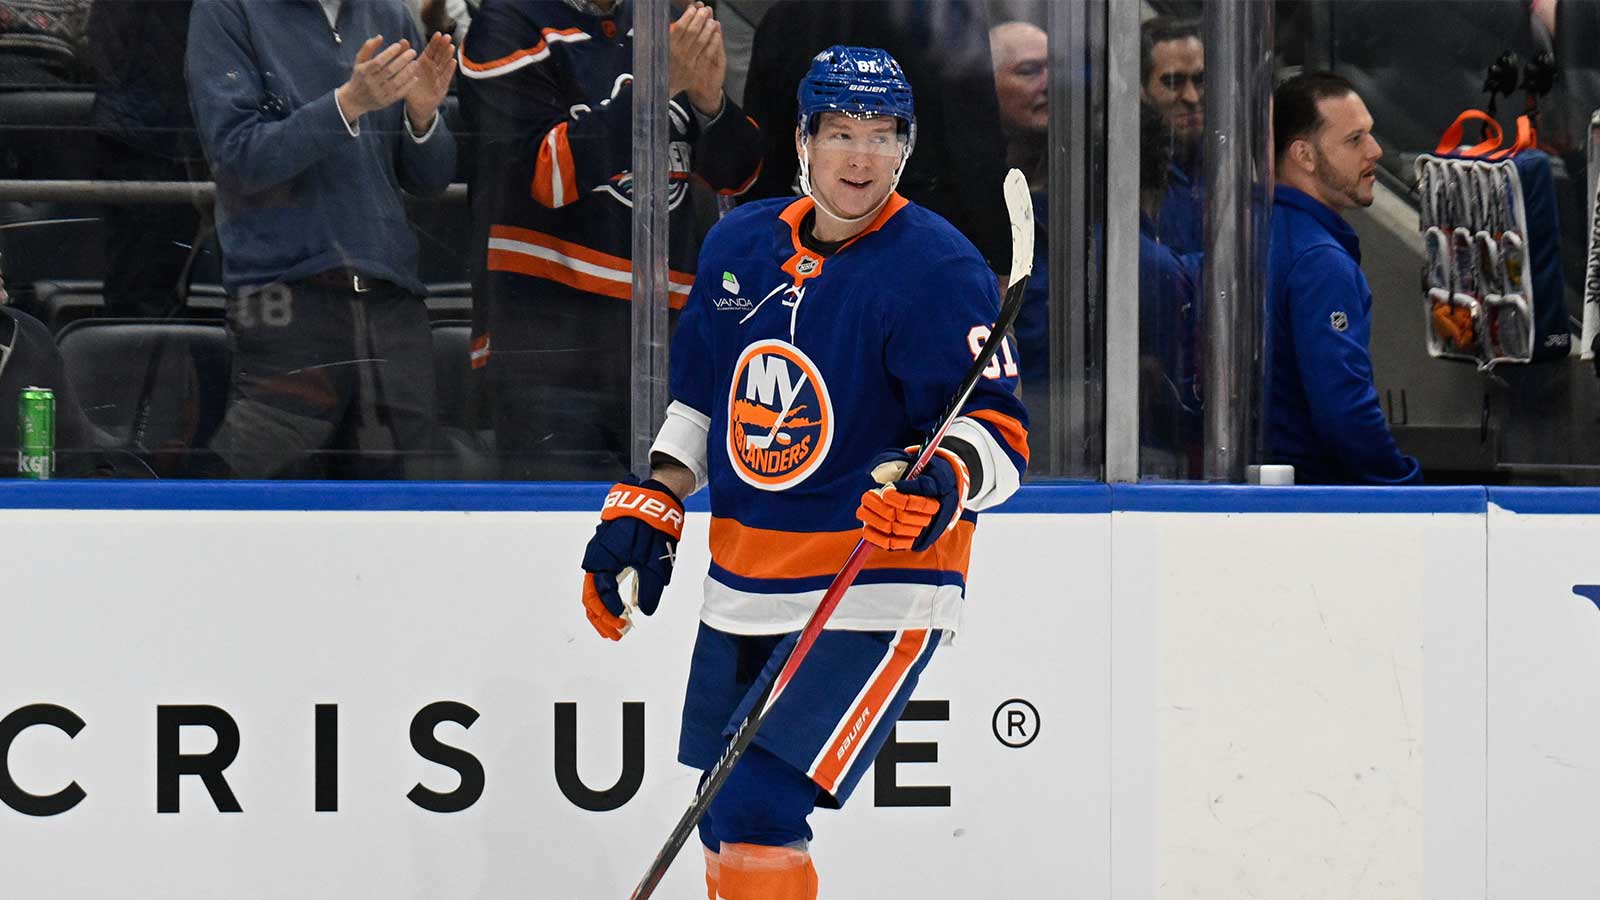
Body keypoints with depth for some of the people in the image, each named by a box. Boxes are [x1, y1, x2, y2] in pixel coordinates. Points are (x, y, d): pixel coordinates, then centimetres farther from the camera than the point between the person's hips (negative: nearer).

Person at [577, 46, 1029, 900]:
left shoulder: (935, 269, -14)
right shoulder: (739, 245, 6)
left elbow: (997, 433, -18)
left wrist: (943, 484, -37)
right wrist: (649, 507, 11)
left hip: (873, 596, -7)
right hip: (743, 591, 7)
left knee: (758, 810, -18)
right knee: (723, 828, 15)